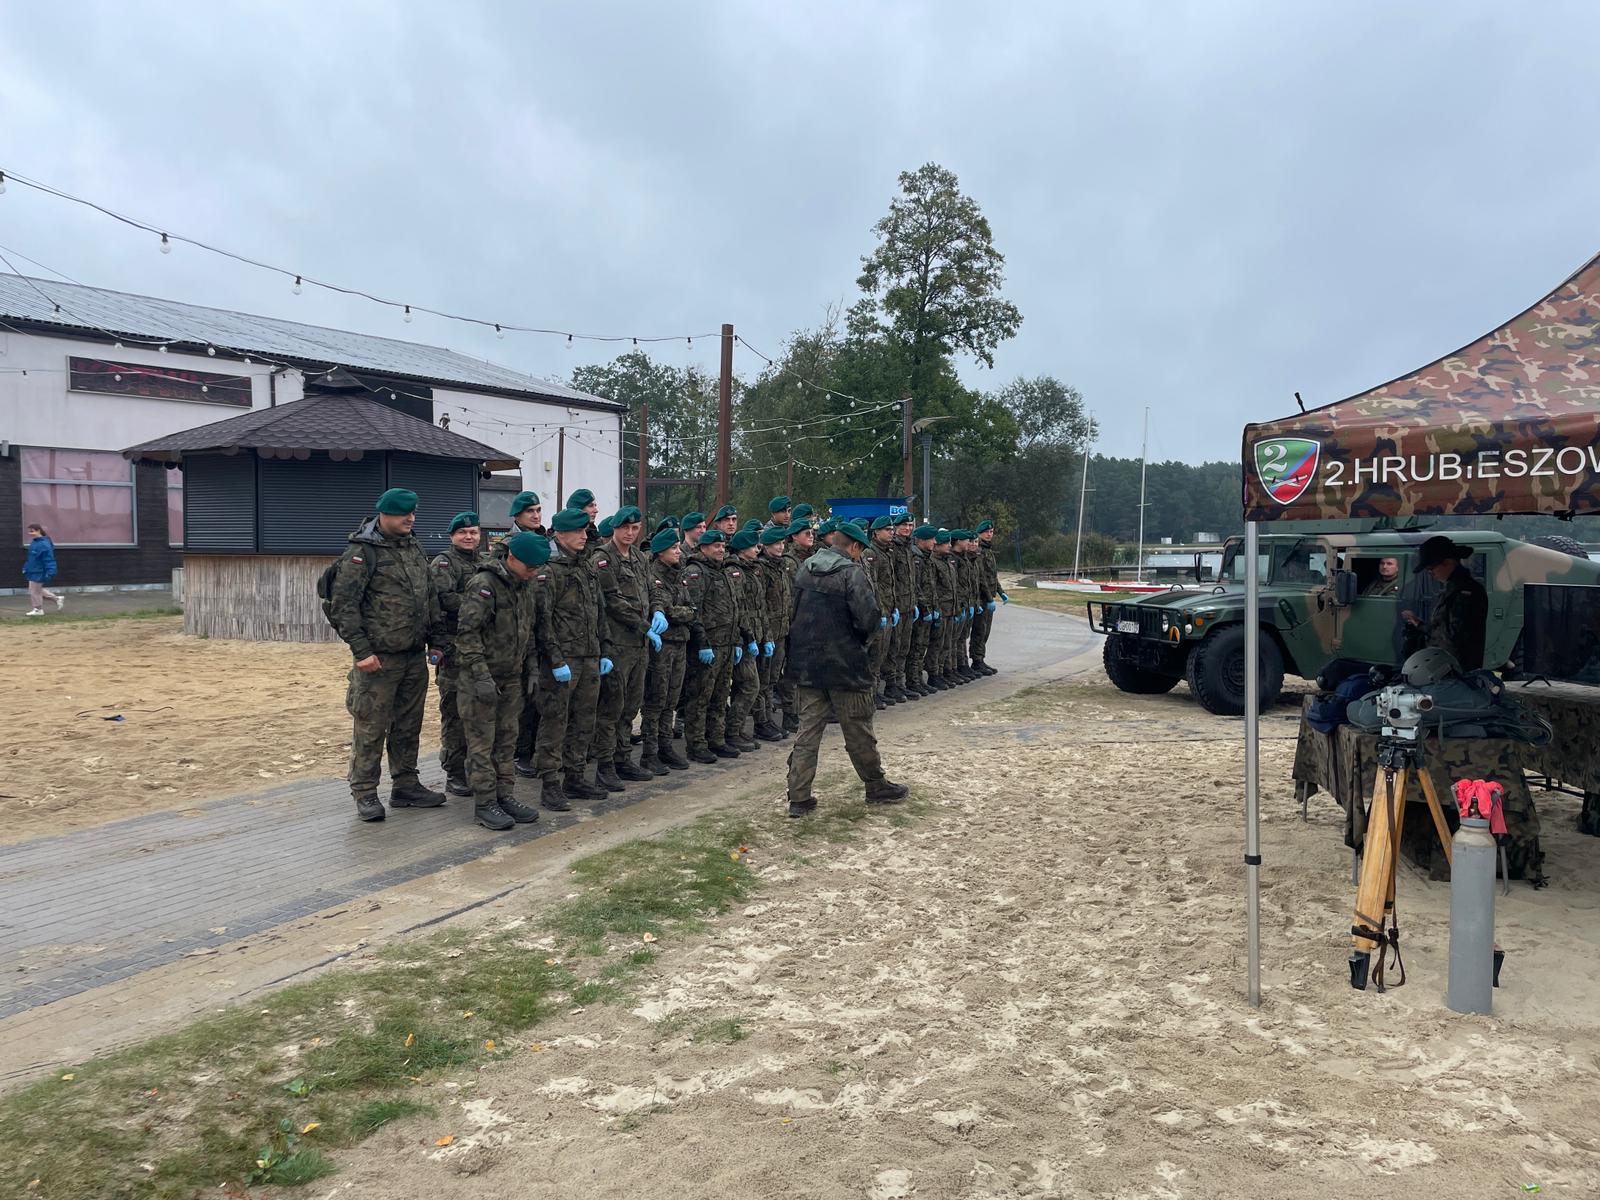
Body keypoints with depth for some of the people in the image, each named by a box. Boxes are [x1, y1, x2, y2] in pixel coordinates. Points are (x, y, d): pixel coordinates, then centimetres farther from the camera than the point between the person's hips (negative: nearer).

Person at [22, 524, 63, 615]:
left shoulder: (43, 544, -21)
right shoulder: (34, 543, 8)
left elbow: (49, 560, -23)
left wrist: (49, 573, -26)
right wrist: (26, 568, 19)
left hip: (38, 573, -10)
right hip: (33, 572, 10)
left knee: (35, 591, 1)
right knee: (37, 590, 18)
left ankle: (38, 609, 15)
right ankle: (57, 598, 26)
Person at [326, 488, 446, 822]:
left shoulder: (414, 548, 14)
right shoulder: (361, 552, -10)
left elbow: (431, 599, 19)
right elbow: (342, 604, -14)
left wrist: (436, 641, 13)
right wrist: (361, 650, -18)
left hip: (414, 657, 7)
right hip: (379, 658, -7)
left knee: (408, 726, 14)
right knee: (371, 727, -1)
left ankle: (406, 786, 26)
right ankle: (365, 794, 10)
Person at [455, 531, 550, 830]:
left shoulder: (526, 585, 9)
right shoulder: (484, 584, -16)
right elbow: (467, 633, -21)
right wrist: (481, 675, -23)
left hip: (511, 676, 8)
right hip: (482, 675, -7)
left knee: (507, 739, 12)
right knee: (482, 742, -1)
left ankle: (505, 795, 20)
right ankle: (484, 804, 5)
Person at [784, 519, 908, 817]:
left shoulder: (805, 570, 8)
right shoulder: (852, 572, -14)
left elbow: (794, 614, 14)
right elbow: (869, 616, -21)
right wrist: (863, 639, -2)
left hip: (807, 664, 6)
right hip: (844, 665, -6)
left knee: (808, 730, 9)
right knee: (859, 730, 9)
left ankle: (798, 798, 7)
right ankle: (876, 786, 25)